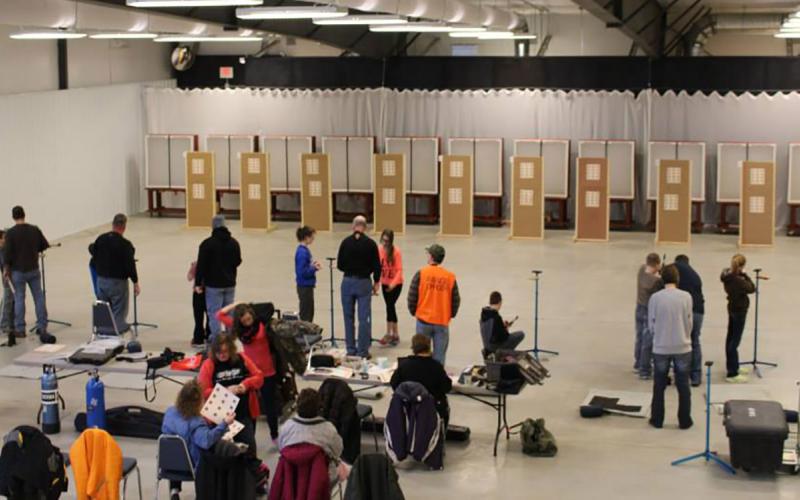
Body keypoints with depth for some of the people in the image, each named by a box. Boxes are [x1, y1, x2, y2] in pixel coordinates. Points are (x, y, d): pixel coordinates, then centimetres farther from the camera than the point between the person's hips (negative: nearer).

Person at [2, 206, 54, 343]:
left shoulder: (10, 233, -13)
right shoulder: (35, 230, -3)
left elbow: (7, 253, -12)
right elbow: (45, 246, 5)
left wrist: (6, 268, -1)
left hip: (18, 271, -3)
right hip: (33, 269, 3)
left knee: (19, 298, 5)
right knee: (38, 297, 9)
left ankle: (20, 329, 8)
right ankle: (42, 327, 11)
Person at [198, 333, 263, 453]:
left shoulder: (242, 359, 3)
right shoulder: (208, 365, -4)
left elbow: (259, 377, 7)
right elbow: (203, 391, -8)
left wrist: (246, 384, -13)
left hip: (245, 413, 2)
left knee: (248, 446, 6)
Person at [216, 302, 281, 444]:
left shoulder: (262, 325, -10)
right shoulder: (238, 327, -1)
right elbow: (220, 315, 2)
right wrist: (235, 304, 2)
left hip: (267, 372, -3)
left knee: (269, 404, 9)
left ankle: (274, 435, 22)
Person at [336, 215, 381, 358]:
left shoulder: (346, 242, -3)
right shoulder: (370, 243, -7)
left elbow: (340, 265, 0)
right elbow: (376, 265, -4)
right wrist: (376, 283, 10)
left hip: (348, 282, 2)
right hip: (364, 282, -2)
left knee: (348, 317, 11)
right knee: (364, 318, 2)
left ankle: (351, 349, 15)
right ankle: (363, 351, 2)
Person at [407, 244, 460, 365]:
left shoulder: (421, 273, -8)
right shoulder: (450, 277, -2)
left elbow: (412, 296, -6)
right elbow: (456, 300, 4)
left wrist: (413, 311, 11)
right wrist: (450, 315, 19)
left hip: (424, 320, -1)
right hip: (443, 322, 1)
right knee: (439, 356, 6)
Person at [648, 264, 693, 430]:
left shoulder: (655, 298, -9)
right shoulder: (686, 297, -9)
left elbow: (651, 324, -1)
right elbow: (689, 322, -2)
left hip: (660, 348, 0)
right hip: (682, 348, 0)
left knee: (659, 386, 13)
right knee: (683, 386, 11)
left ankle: (657, 420, 20)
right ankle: (685, 421, 17)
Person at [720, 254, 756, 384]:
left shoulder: (727, 275, -5)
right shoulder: (737, 280, -30)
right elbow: (751, 289, -22)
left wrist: (741, 276, -10)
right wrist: (745, 275, -15)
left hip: (733, 308, 9)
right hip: (739, 310, -9)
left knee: (730, 337, 19)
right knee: (735, 340, -4)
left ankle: (732, 367, 35)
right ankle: (732, 374, 1)